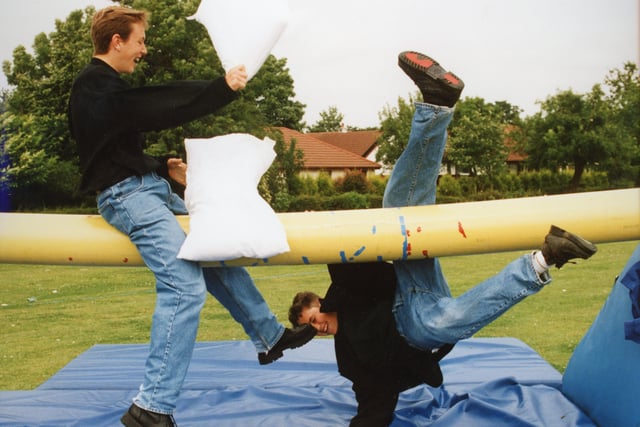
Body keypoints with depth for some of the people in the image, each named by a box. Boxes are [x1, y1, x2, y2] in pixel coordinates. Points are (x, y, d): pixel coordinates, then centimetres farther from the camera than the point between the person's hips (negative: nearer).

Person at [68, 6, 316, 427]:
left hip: (149, 187, 11)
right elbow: (160, 110, -22)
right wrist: (224, 88, -19)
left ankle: (270, 336, 28)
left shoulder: (103, 85, 18)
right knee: (186, 285, -23)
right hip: (127, 194, -11)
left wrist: (165, 168, 12)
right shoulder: (96, 87, -14)